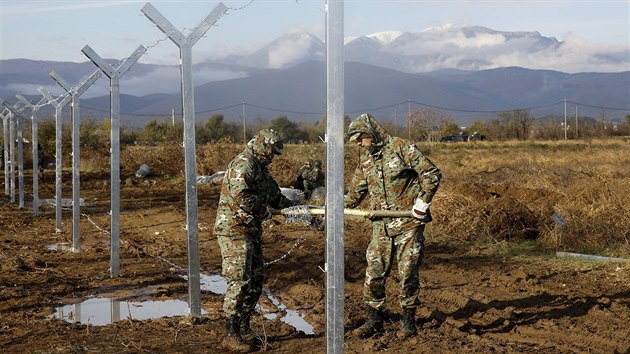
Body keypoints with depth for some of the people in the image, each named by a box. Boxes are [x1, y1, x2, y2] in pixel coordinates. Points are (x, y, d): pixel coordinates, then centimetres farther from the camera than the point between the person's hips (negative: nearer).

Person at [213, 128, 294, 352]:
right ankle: (231, 336, -8)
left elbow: (275, 195, 25)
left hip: (251, 231, 10)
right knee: (239, 282, -11)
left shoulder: (259, 168, 18)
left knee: (255, 281, 12)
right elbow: (241, 195, -28)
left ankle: (244, 327, 23)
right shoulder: (244, 164, -15)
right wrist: (264, 212, -16)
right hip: (235, 231, -10)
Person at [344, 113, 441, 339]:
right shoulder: (365, 159, 13)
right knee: (373, 274, 2)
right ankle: (374, 320, 16)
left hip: (408, 224, -5)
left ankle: (408, 321, 15)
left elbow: (432, 173, -11)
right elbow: (355, 193, 20)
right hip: (381, 226, 6)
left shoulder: (401, 148, -8)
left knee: (408, 273, 1)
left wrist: (423, 201, -17)